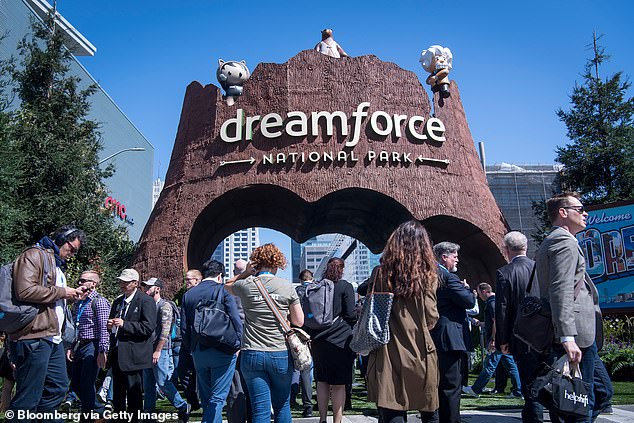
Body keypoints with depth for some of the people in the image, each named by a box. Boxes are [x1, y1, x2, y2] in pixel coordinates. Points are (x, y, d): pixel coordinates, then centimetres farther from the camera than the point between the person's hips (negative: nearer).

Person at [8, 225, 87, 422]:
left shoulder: (57, 264, 24)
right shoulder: (35, 255, -7)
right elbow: (25, 291, -22)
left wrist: (72, 295, 13)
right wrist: (62, 292, -13)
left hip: (53, 337, 10)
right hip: (34, 337, -10)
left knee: (58, 388, 13)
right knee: (28, 398, -6)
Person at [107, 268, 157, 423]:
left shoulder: (146, 301, -7)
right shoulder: (118, 302, 17)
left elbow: (149, 327, -16)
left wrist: (124, 324, -22)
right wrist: (110, 325, 2)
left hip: (134, 356, -7)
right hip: (117, 355, 7)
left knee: (134, 396, -1)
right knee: (117, 396, 13)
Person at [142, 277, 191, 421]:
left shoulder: (164, 306, -9)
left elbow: (165, 331, -15)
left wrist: (158, 351, -17)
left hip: (161, 350, -8)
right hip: (148, 350, 8)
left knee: (163, 382, -6)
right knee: (148, 384, 9)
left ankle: (183, 407, 7)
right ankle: (148, 412, 16)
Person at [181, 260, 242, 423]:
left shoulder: (188, 295, 8)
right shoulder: (223, 291, -6)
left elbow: (184, 328, 8)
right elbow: (236, 322, -11)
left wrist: (192, 348, 16)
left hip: (198, 353, 5)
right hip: (222, 352, -5)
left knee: (206, 399, 15)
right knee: (217, 398, -2)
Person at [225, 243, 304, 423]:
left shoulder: (245, 286, -1)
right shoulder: (287, 287, -3)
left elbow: (227, 285, 23)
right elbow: (299, 322, 0)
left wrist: (246, 273, 11)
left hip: (251, 355, 0)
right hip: (281, 354, 0)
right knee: (282, 405, 15)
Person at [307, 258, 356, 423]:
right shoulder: (345, 286, -6)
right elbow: (350, 315, -8)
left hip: (318, 340, 5)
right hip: (340, 340, -5)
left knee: (322, 381, 15)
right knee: (338, 384, 0)